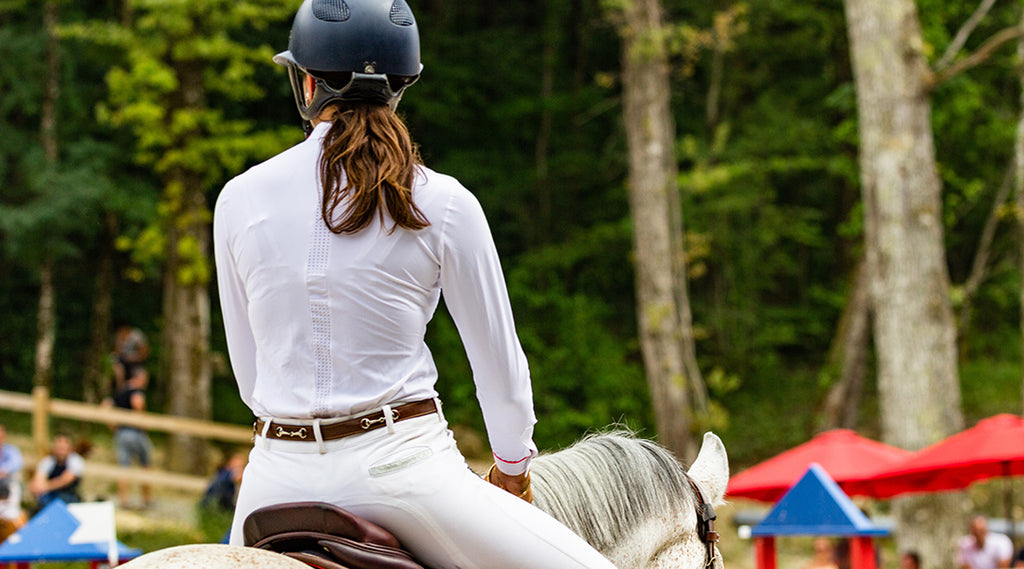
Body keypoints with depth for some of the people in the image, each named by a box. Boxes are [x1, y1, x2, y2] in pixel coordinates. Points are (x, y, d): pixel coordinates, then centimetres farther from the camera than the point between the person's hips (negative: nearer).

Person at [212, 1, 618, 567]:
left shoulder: (239, 200, 3)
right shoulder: (444, 205, -4)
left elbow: (248, 371, 11)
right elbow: (499, 364, 6)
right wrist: (512, 469, 22)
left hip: (280, 474, 3)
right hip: (402, 459, -3)